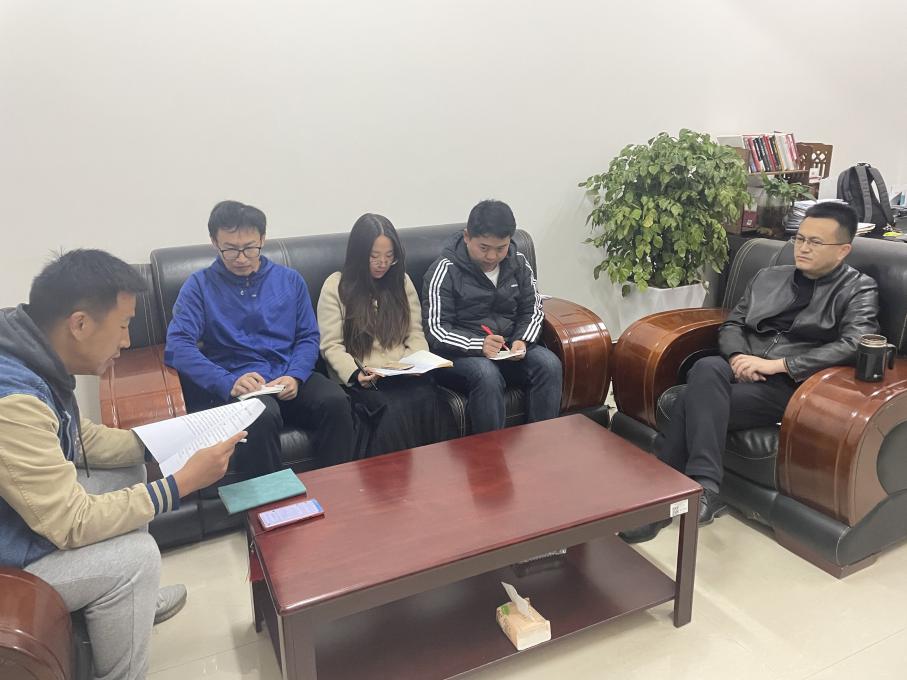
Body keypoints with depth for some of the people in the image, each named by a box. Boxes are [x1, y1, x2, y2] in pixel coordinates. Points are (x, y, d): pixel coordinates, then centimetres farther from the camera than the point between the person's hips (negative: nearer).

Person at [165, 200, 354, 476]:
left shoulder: (290, 280, 15)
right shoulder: (199, 285, 6)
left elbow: (308, 337, 13)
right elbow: (178, 346, -6)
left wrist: (295, 376, -9)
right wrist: (228, 382, -22)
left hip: (289, 379, 3)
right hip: (237, 385, -2)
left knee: (336, 401, -28)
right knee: (262, 416, -36)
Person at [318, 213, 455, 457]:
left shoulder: (402, 281, 15)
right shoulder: (336, 286, 3)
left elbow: (415, 334, 15)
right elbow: (331, 346, 0)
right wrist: (356, 374, -18)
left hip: (405, 374, 3)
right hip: (360, 380, -3)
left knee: (431, 404, -30)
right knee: (396, 409, -34)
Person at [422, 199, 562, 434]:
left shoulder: (518, 263, 5)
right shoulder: (445, 271, -10)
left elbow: (532, 311, 12)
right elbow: (435, 330, -13)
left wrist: (523, 341, -9)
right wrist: (478, 345, -28)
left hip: (510, 348, 5)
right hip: (461, 351, -4)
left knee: (550, 364, -23)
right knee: (487, 374, -36)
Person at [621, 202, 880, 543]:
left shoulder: (859, 290, 6)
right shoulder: (767, 276, 22)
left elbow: (854, 345, -11)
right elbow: (732, 324, 19)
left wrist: (777, 364, -19)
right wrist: (738, 357, -5)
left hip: (792, 383, -4)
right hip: (744, 371, 4)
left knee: (694, 403, -30)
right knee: (707, 369, -34)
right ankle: (703, 489, -34)